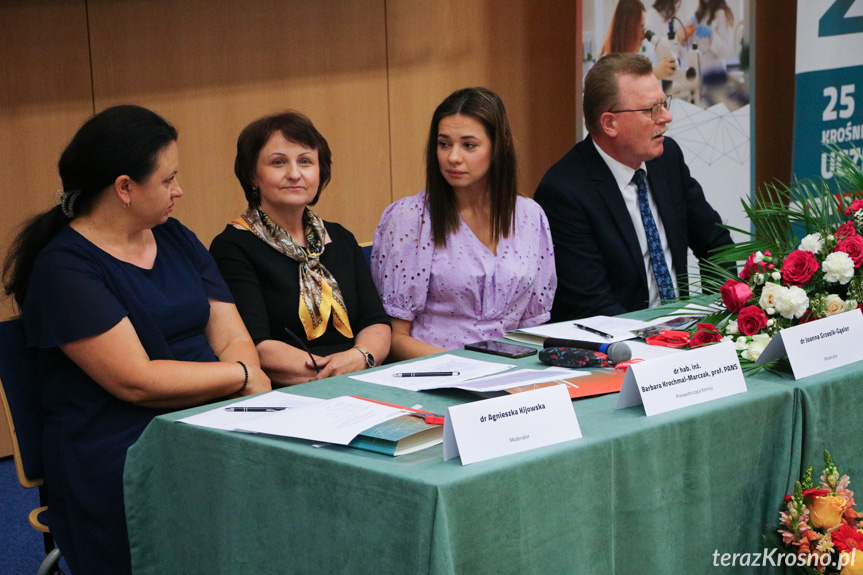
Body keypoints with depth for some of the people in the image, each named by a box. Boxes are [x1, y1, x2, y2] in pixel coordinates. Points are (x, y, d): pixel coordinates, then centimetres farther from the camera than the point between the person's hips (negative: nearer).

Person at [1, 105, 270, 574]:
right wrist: (242, 376, -6)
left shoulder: (175, 238, 17)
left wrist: (257, 398, -10)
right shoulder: (63, 268, -7)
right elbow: (136, 381, -14)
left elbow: (231, 337, 11)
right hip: (119, 458, -7)